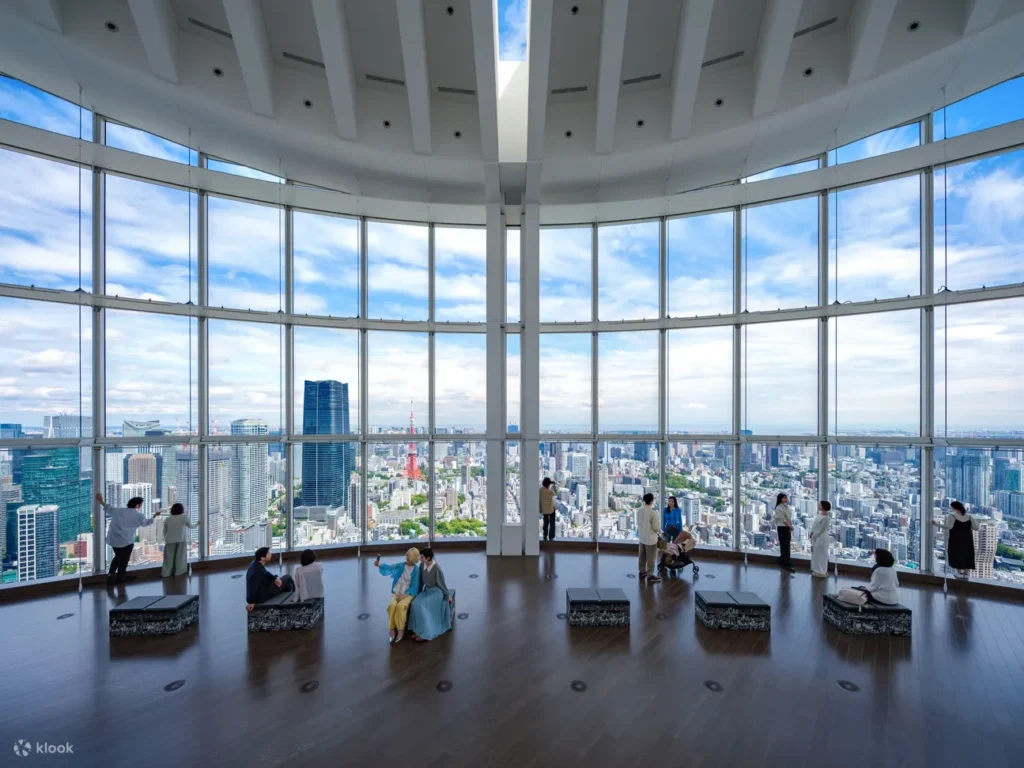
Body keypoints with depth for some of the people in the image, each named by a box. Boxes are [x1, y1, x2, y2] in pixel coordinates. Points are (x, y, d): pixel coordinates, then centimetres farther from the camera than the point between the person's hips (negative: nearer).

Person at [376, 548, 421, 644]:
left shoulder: (416, 570, -6)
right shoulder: (400, 565, 2)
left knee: (400, 606, -31)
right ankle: (392, 630, -14)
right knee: (392, 605, -27)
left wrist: (404, 595, -19)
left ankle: (400, 630, -14)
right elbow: (389, 568, -12)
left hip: (408, 594, -3)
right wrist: (379, 565, -29)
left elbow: (414, 587, -8)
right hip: (396, 593, 3)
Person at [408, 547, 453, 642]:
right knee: (415, 603, -20)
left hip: (436, 591, -6)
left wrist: (448, 596, -3)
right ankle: (419, 630, -9)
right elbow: (421, 580, 8)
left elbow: (442, 583, -13)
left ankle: (425, 633, -14)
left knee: (421, 605, -26)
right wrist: (419, 592, 16)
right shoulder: (422, 565, -7)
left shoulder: (437, 569, -25)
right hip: (426, 590, 6)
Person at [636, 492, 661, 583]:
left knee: (642, 556, 18)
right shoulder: (653, 512, -23)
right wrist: (659, 529, 3)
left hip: (641, 537, 6)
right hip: (650, 538, -6)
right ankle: (650, 575, 15)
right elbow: (656, 527, -18)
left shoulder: (639, 510, -4)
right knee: (650, 557, 7)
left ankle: (642, 572, 31)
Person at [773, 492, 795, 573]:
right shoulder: (779, 508, -14)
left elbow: (789, 518, 10)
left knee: (786, 545, 12)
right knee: (785, 546, -6)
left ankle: (783, 561, 23)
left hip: (787, 528, 8)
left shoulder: (786, 506, 10)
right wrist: (790, 526, -14)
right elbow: (783, 519, -16)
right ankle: (787, 563, -4)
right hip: (782, 528, -8)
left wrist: (790, 527, -2)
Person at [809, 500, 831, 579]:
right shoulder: (820, 514, 6)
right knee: (816, 554, 17)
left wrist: (814, 536, -12)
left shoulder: (826, 518, -21)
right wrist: (812, 533, 3)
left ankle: (821, 572, 15)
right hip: (816, 537, 9)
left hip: (821, 538, -9)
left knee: (821, 554, 3)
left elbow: (821, 530, -19)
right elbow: (814, 524, 13)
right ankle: (817, 570, 29)